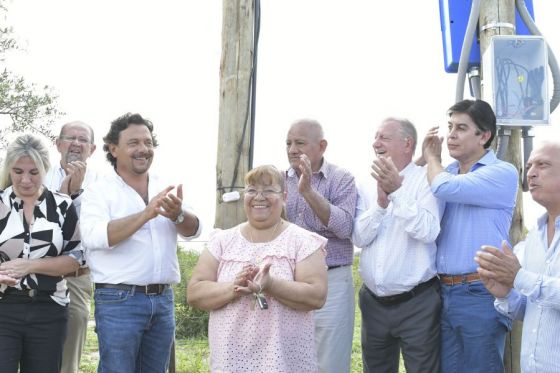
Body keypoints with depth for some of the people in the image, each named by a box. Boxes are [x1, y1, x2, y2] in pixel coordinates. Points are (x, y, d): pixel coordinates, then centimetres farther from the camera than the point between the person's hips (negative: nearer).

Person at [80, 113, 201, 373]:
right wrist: (146, 214, -28)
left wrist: (178, 214, -23)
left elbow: (193, 230, 0)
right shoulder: (100, 191, -4)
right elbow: (95, 237, -20)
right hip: (118, 300, -5)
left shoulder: (165, 189, 11)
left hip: (163, 300, 5)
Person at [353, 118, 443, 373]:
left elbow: (428, 231, -20)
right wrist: (381, 202, -16)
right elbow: (359, 238, -2)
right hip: (373, 302, 5)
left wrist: (397, 190, -23)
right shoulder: (367, 186, 7)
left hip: (417, 302, -5)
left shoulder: (426, 180, -7)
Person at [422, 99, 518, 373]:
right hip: (444, 292, 6)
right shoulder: (446, 172, 13)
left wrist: (431, 158, -2)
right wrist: (428, 160, -1)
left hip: (480, 294, -6)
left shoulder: (502, 173, -8)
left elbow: (445, 188, -22)